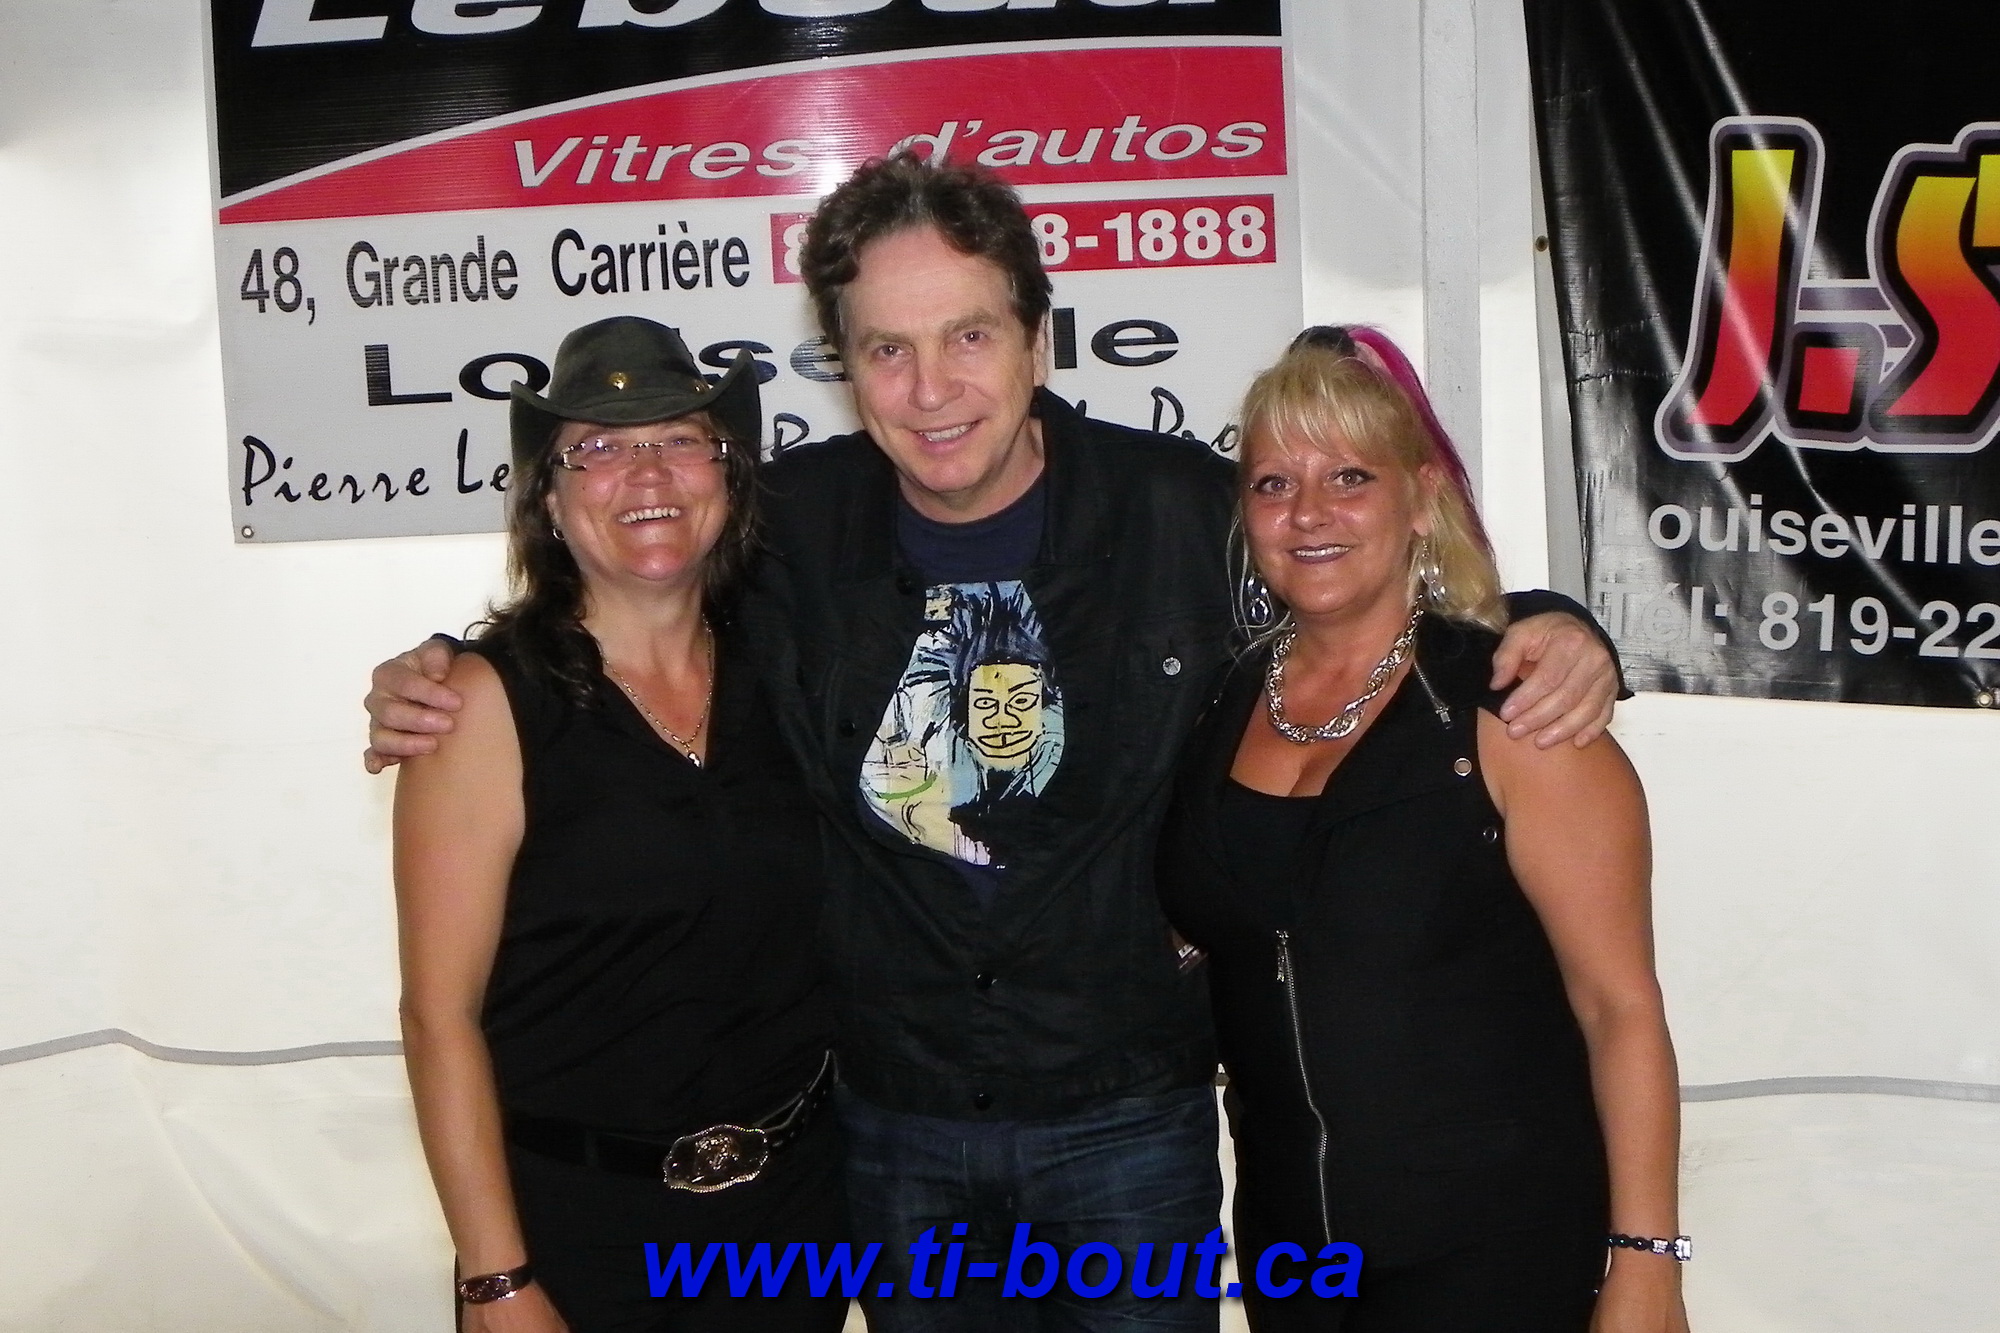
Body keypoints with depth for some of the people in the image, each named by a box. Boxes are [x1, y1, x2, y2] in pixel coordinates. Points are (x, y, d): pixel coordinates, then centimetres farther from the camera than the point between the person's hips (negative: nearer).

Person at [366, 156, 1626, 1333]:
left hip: (1130, 1114, -1)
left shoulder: (1184, 506, -12)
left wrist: (1554, 632, -17)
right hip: (894, 1122, 2)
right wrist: (447, 680, -5)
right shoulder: (794, 526, -7)